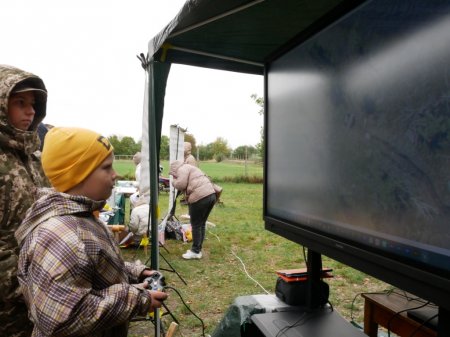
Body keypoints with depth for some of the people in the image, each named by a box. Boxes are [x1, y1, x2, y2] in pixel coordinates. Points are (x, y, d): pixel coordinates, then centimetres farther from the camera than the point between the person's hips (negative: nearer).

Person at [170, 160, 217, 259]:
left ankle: (195, 251, 11)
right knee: (202, 224, 17)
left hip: (200, 197, -9)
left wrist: (174, 181, 8)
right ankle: (198, 250, 26)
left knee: (196, 225, 3)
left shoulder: (182, 169, 1)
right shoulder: (190, 168, 30)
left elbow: (181, 184, -11)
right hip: (211, 195, 9)